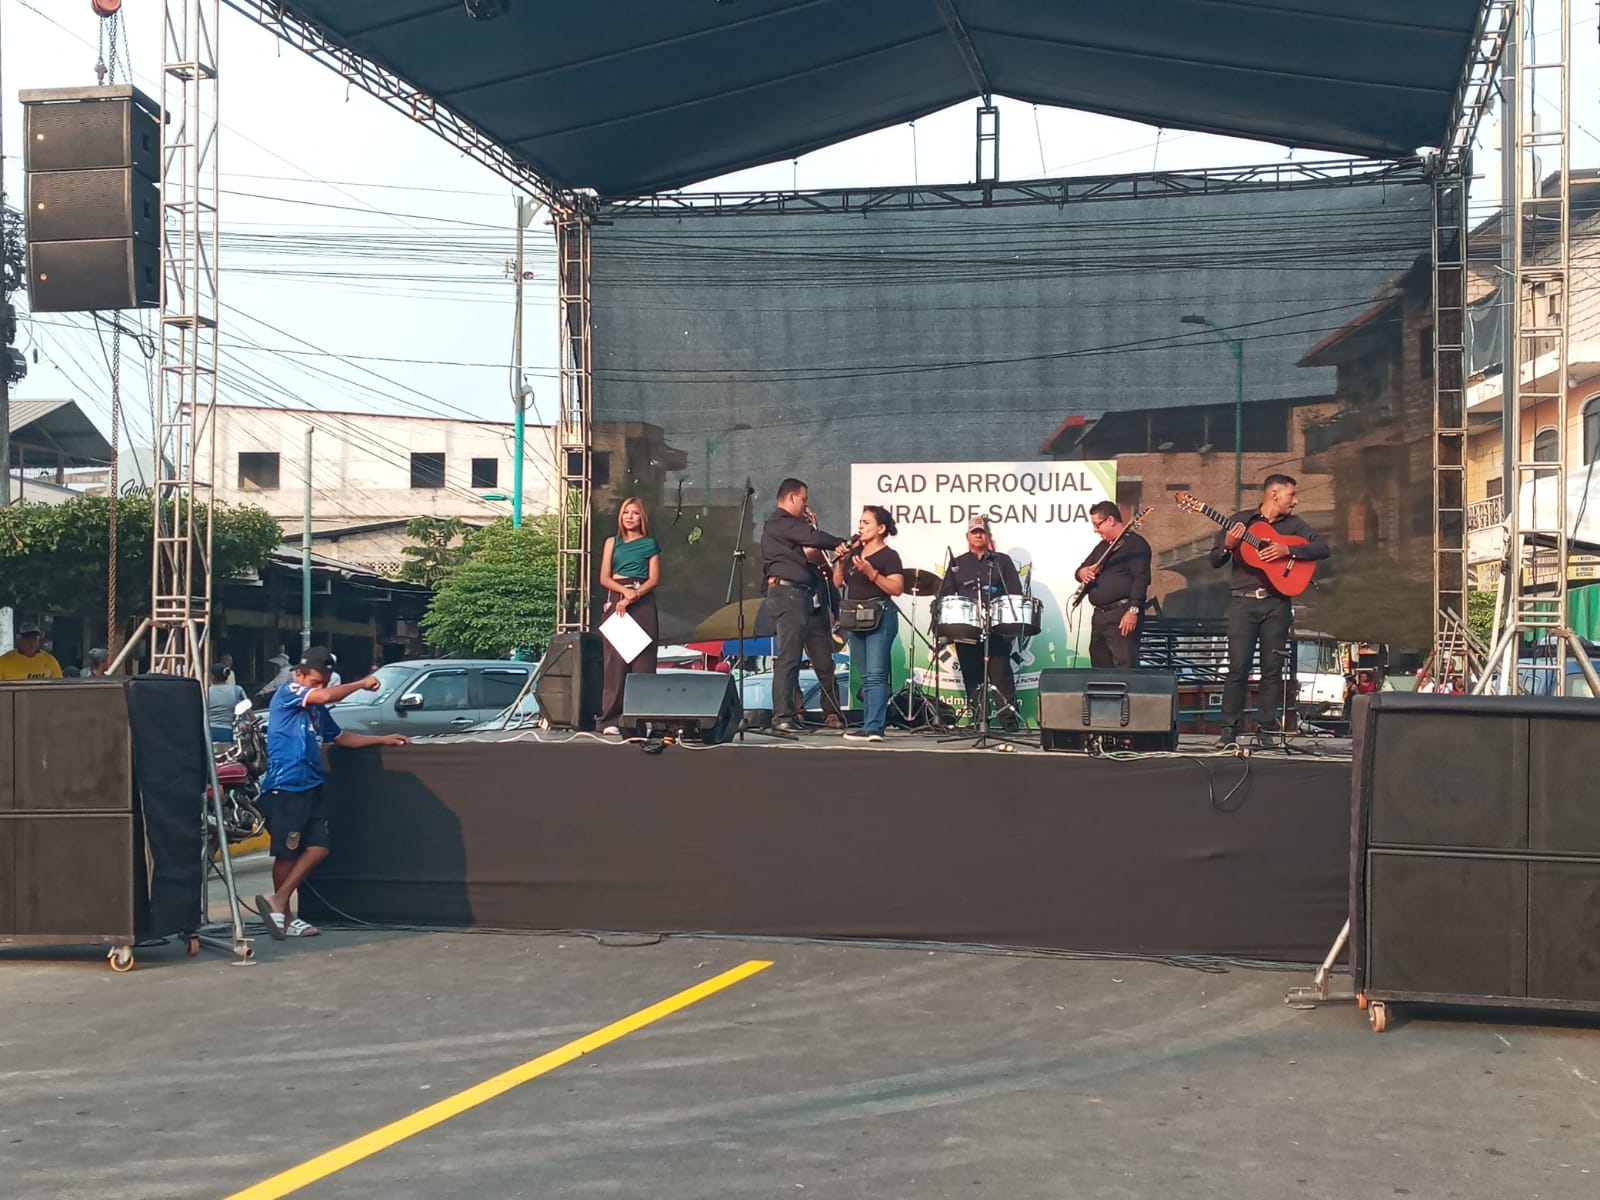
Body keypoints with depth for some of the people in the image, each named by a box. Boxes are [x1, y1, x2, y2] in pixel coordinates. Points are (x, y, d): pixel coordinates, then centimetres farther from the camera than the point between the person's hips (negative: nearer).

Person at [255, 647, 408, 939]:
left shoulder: (318, 710, 19)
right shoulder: (287, 693, -6)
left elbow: (341, 737, 29)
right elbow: (326, 696, -22)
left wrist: (382, 739, 22)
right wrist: (362, 684, -8)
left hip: (311, 787, 8)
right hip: (284, 787, -8)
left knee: (318, 848, 1)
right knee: (287, 853, -1)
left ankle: (277, 902, 8)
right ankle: (283, 914, 11)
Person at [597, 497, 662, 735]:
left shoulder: (649, 544, 10)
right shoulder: (612, 542, 14)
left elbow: (654, 579, 2)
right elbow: (604, 578, 6)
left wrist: (634, 595, -12)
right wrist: (625, 591, -11)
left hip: (642, 603, -1)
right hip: (616, 602, 1)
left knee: (642, 660, -6)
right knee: (615, 660, -4)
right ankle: (612, 719, -4)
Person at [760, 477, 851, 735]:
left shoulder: (795, 525, 27)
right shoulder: (778, 523, -6)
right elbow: (814, 539, -18)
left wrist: (813, 525, 14)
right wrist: (838, 543, -6)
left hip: (810, 597, 10)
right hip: (788, 593, -10)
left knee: (824, 659, 8)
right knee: (788, 658, -11)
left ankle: (833, 714, 14)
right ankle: (783, 717, -11)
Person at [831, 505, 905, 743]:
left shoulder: (889, 556, -6)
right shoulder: (855, 552, 14)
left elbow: (897, 588, -15)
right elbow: (838, 582, 15)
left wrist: (870, 572, -22)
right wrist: (840, 559, 0)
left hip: (880, 616, -8)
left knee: (875, 674, -14)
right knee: (865, 677, 9)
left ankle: (874, 728, -20)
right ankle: (869, 727, 11)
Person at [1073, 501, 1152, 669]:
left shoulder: (1135, 543, -6)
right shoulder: (1103, 545, 21)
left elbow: (1141, 579, -16)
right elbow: (1082, 568, 26)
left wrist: (1133, 610, -24)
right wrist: (1082, 572, 1)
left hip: (1122, 615, -9)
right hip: (1099, 615, 9)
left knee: (1125, 667, -14)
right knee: (1099, 666, 9)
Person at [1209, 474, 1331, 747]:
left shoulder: (1294, 525, 12)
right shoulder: (1240, 520, 7)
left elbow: (1323, 548, -1)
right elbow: (1215, 560, 7)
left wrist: (1288, 550, -13)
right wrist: (1229, 546, -14)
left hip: (1277, 603, 2)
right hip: (1242, 601, -2)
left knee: (1272, 669, 2)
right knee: (1238, 668, -7)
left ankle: (1266, 730, 9)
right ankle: (1230, 730, -1)